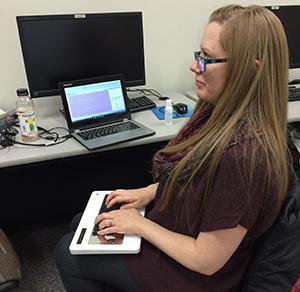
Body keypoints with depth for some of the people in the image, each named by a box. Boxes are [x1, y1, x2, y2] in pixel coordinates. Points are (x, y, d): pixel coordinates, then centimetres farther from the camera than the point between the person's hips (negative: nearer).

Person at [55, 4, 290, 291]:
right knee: (81, 224, 20)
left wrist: (140, 225, -17)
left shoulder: (244, 153, -36)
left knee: (67, 253, 6)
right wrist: (148, 192, -1)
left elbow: (206, 261, -27)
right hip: (168, 225, 8)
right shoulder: (222, 114, -9)